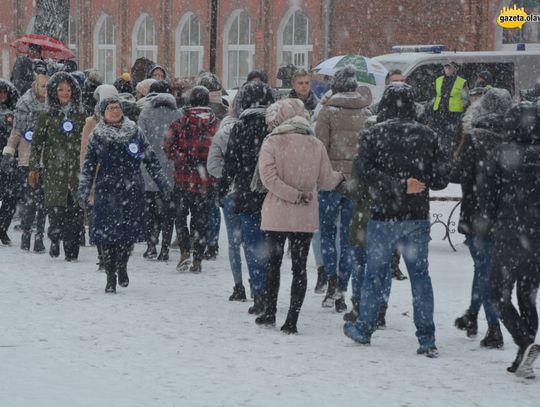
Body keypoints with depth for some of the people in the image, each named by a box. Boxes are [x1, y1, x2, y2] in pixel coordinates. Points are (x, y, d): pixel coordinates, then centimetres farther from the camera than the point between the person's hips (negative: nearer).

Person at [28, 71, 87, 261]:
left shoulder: (81, 116, 10)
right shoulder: (46, 117, 8)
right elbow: (37, 143, 9)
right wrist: (34, 168, 2)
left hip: (77, 170, 1)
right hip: (54, 170, -1)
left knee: (76, 211, -6)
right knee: (56, 209, -10)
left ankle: (72, 251, 1)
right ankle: (55, 239, 17)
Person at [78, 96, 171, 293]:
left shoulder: (135, 132, 8)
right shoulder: (97, 136, 4)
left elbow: (150, 159, 12)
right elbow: (88, 166, 6)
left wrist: (161, 181, 8)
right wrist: (83, 191, -1)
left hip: (132, 190, 1)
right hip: (107, 191, -1)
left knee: (130, 232, 1)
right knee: (108, 233, -5)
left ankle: (122, 266, 28)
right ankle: (111, 278, 5)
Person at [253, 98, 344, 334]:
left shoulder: (272, 143, -9)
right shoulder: (316, 145, -1)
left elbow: (268, 177, -18)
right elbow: (326, 181, 3)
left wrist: (295, 195, -14)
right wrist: (340, 177, 25)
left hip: (276, 215, -2)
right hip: (306, 217, 2)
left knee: (273, 263, 16)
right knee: (299, 267, 6)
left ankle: (270, 313, 21)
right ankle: (291, 321, 1)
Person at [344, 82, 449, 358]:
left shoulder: (374, 134, -5)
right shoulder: (427, 136, 0)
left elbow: (365, 171, -17)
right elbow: (441, 178, 0)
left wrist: (399, 185, -15)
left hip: (383, 216, -1)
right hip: (417, 218, 2)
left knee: (375, 273, 12)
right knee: (420, 275, 6)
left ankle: (364, 329, 24)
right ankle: (427, 339, 2)